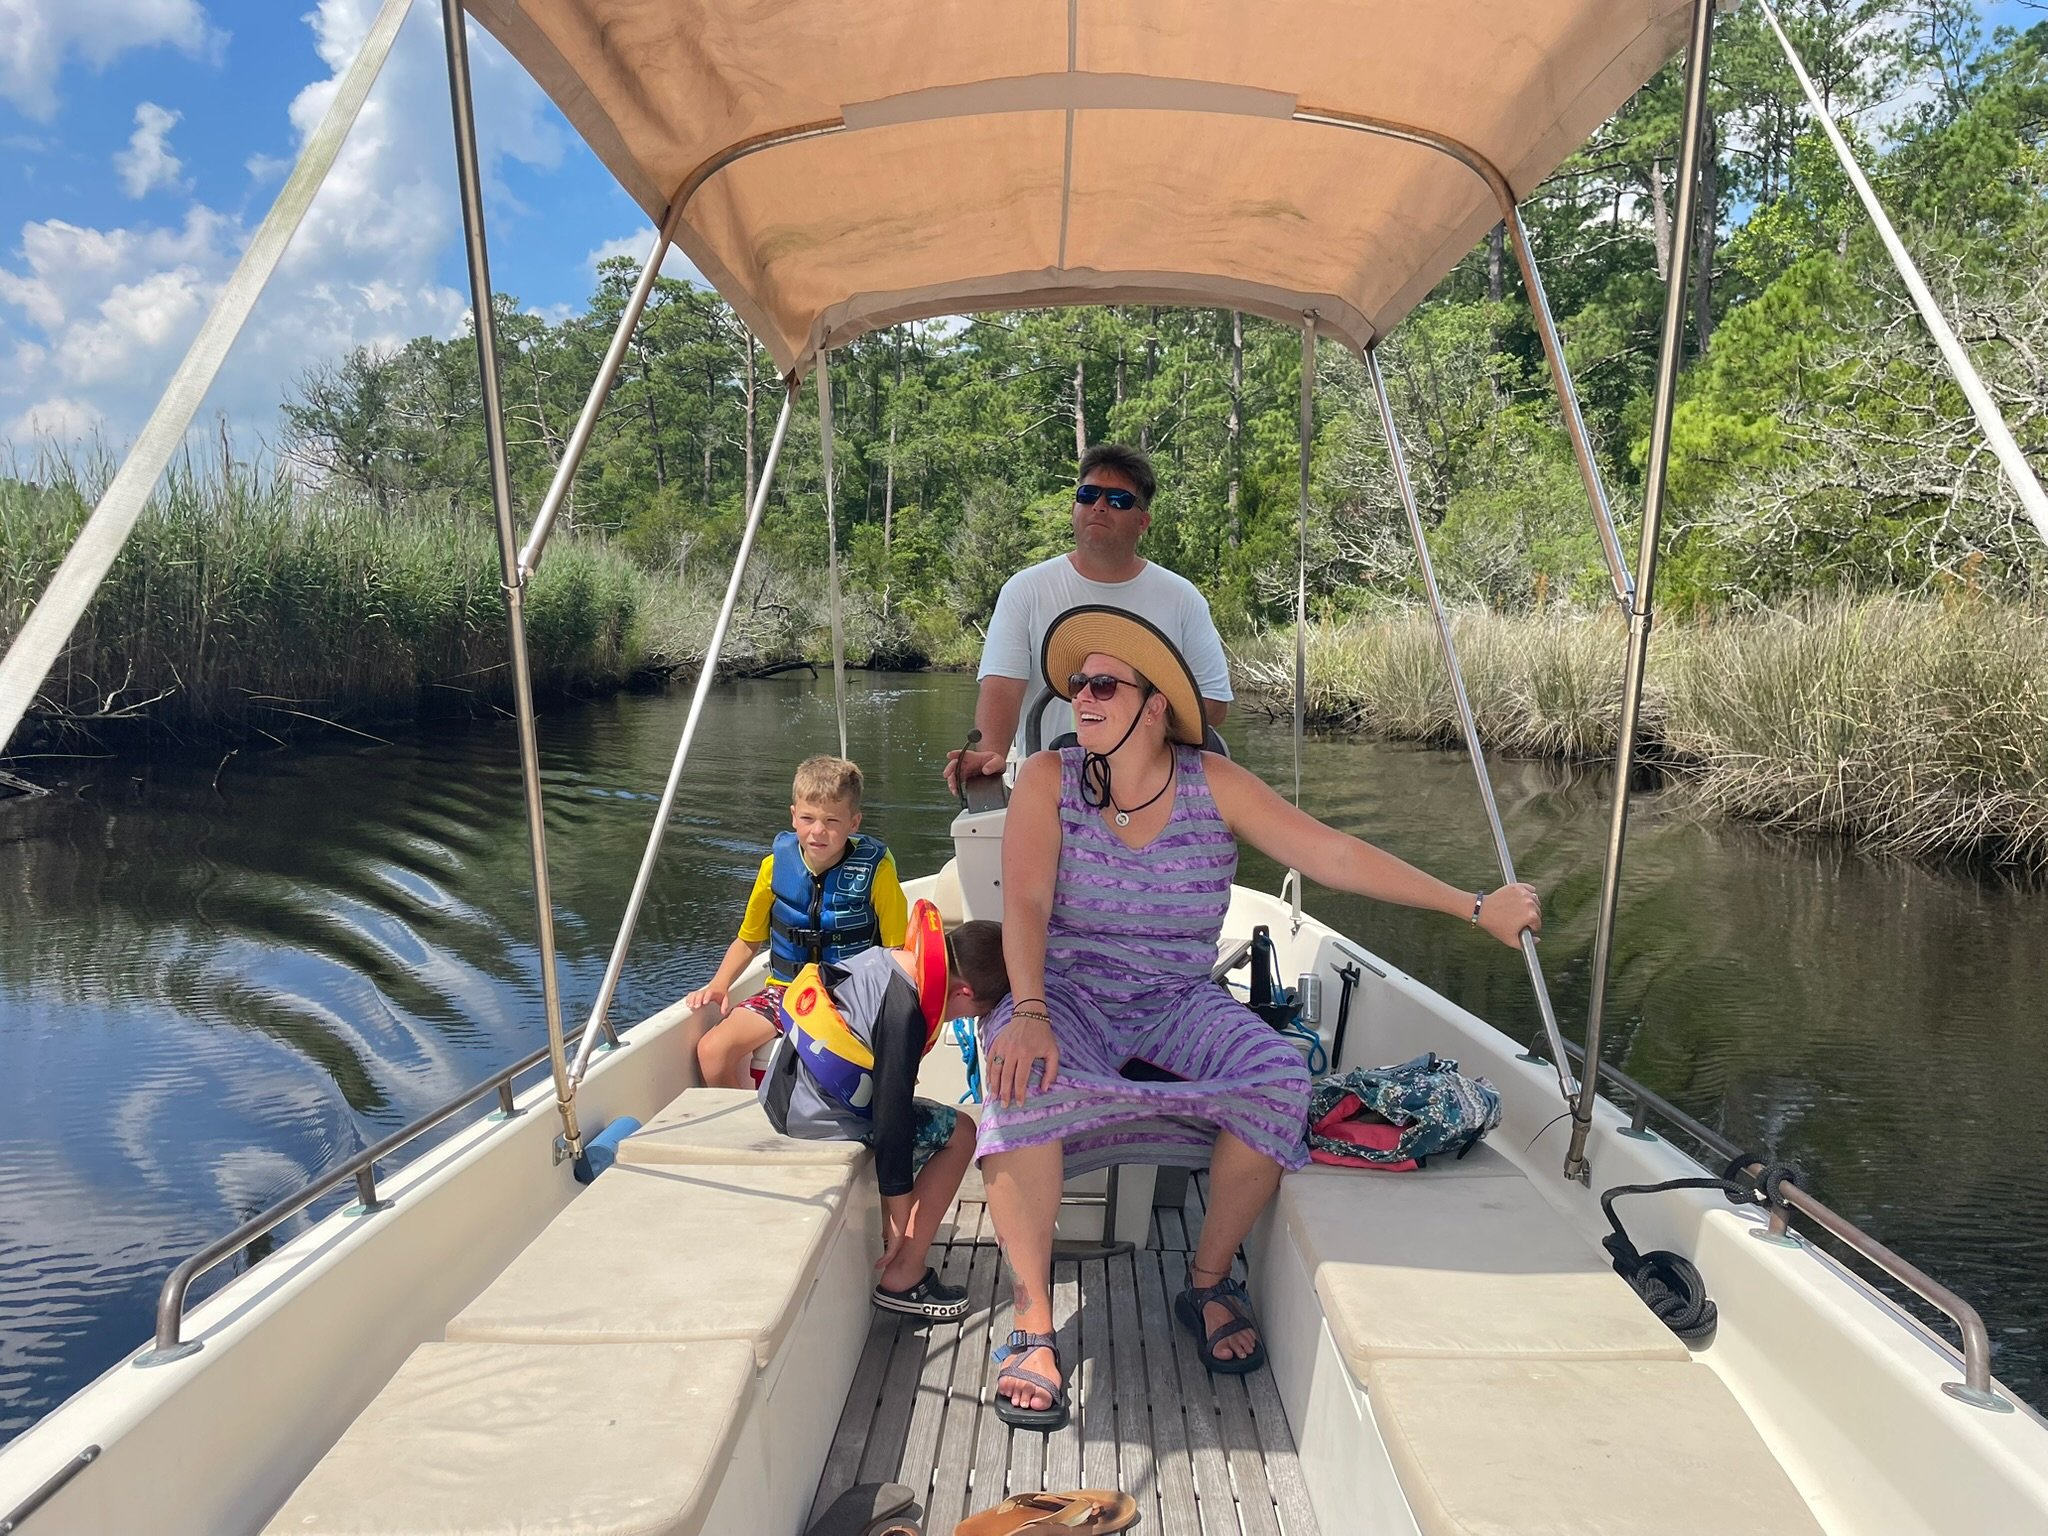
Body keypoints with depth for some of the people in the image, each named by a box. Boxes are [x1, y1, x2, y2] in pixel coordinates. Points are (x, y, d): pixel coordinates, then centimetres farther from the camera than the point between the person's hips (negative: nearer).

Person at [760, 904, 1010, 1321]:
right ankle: (902, 1279, 3)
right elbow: (891, 1116, -22)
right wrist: (899, 1213, -13)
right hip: (820, 1125, -9)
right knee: (959, 1134, 1)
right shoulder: (904, 1013, -25)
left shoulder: (878, 957, -1)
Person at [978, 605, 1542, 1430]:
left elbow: (1332, 853, -8)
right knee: (1023, 1083, -34)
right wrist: (1028, 1013, -33)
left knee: (1279, 1077, -25)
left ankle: (1207, 1283, -1)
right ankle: (1033, 1324, -18)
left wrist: (1474, 907, -11)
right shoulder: (1049, 779, -6)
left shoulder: (1213, 785, -4)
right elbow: (1024, 903, -16)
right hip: (1068, 999, -2)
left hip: (1178, 1007, 2)